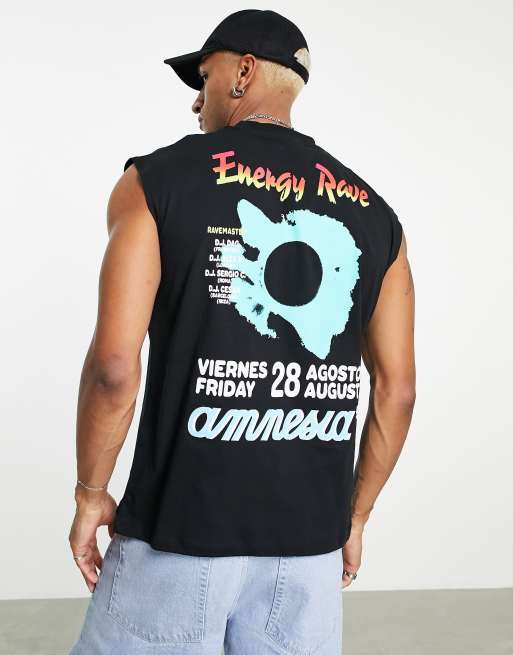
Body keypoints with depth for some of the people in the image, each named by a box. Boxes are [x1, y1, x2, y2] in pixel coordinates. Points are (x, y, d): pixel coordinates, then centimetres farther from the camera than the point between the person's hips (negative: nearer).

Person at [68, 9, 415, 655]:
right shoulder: (372, 212, 6)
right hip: (309, 538, 4)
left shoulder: (157, 180, -5)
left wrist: (90, 495, 1)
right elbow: (397, 391, 5)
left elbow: (113, 367, -14)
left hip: (180, 529, -3)